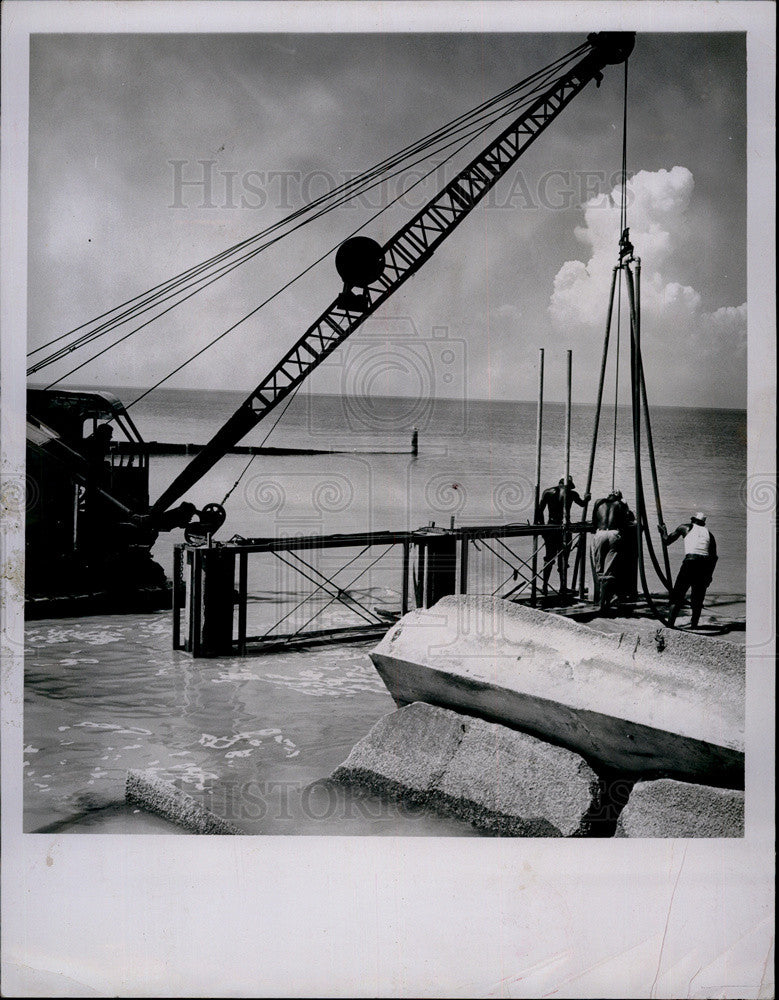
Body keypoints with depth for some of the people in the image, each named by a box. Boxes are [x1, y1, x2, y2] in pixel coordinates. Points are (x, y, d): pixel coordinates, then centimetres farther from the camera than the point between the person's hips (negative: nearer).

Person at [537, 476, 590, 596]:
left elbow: (540, 510, -1)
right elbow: (582, 503, 21)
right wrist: (586, 497, 42)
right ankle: (562, 586, 0)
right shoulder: (571, 493, 1)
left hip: (550, 527, 2)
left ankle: (545, 586, 5)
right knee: (563, 557, 4)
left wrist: (541, 524, 8)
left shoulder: (547, 492, 4)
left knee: (549, 558, 9)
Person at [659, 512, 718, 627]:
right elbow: (714, 557, 15)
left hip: (690, 561, -3)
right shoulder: (709, 533, 22)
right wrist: (709, 575, 18)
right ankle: (694, 624, 10)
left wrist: (664, 532, 38)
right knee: (698, 598, 14)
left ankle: (670, 623, -9)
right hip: (705, 564, 3)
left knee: (677, 596, 1)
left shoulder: (685, 528, 16)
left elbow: (667, 541, 18)